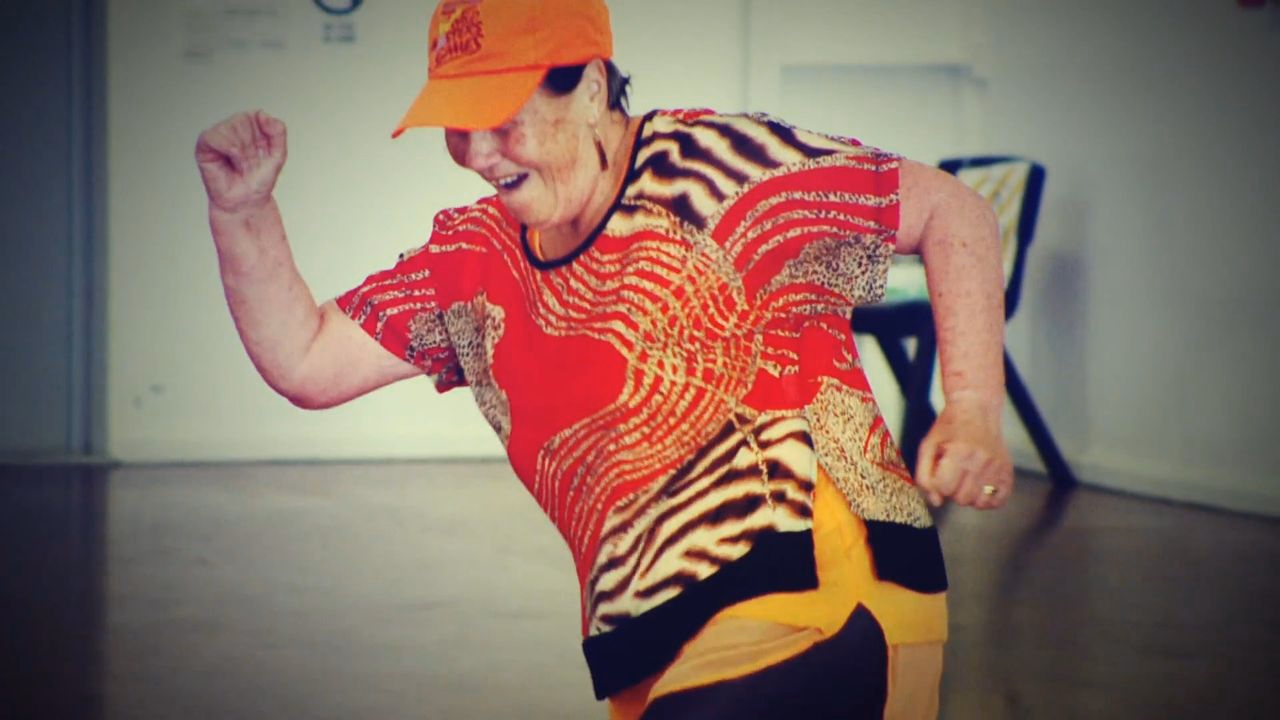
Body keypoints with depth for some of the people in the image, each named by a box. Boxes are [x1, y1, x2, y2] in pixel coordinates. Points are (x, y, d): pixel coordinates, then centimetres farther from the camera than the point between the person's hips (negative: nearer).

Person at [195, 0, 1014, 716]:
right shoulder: (474, 259, 13)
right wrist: (243, 211, 4)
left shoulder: (706, 168, -6)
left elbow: (952, 211, -1)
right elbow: (306, 365, 16)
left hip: (823, 592, -7)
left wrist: (972, 412, -9)